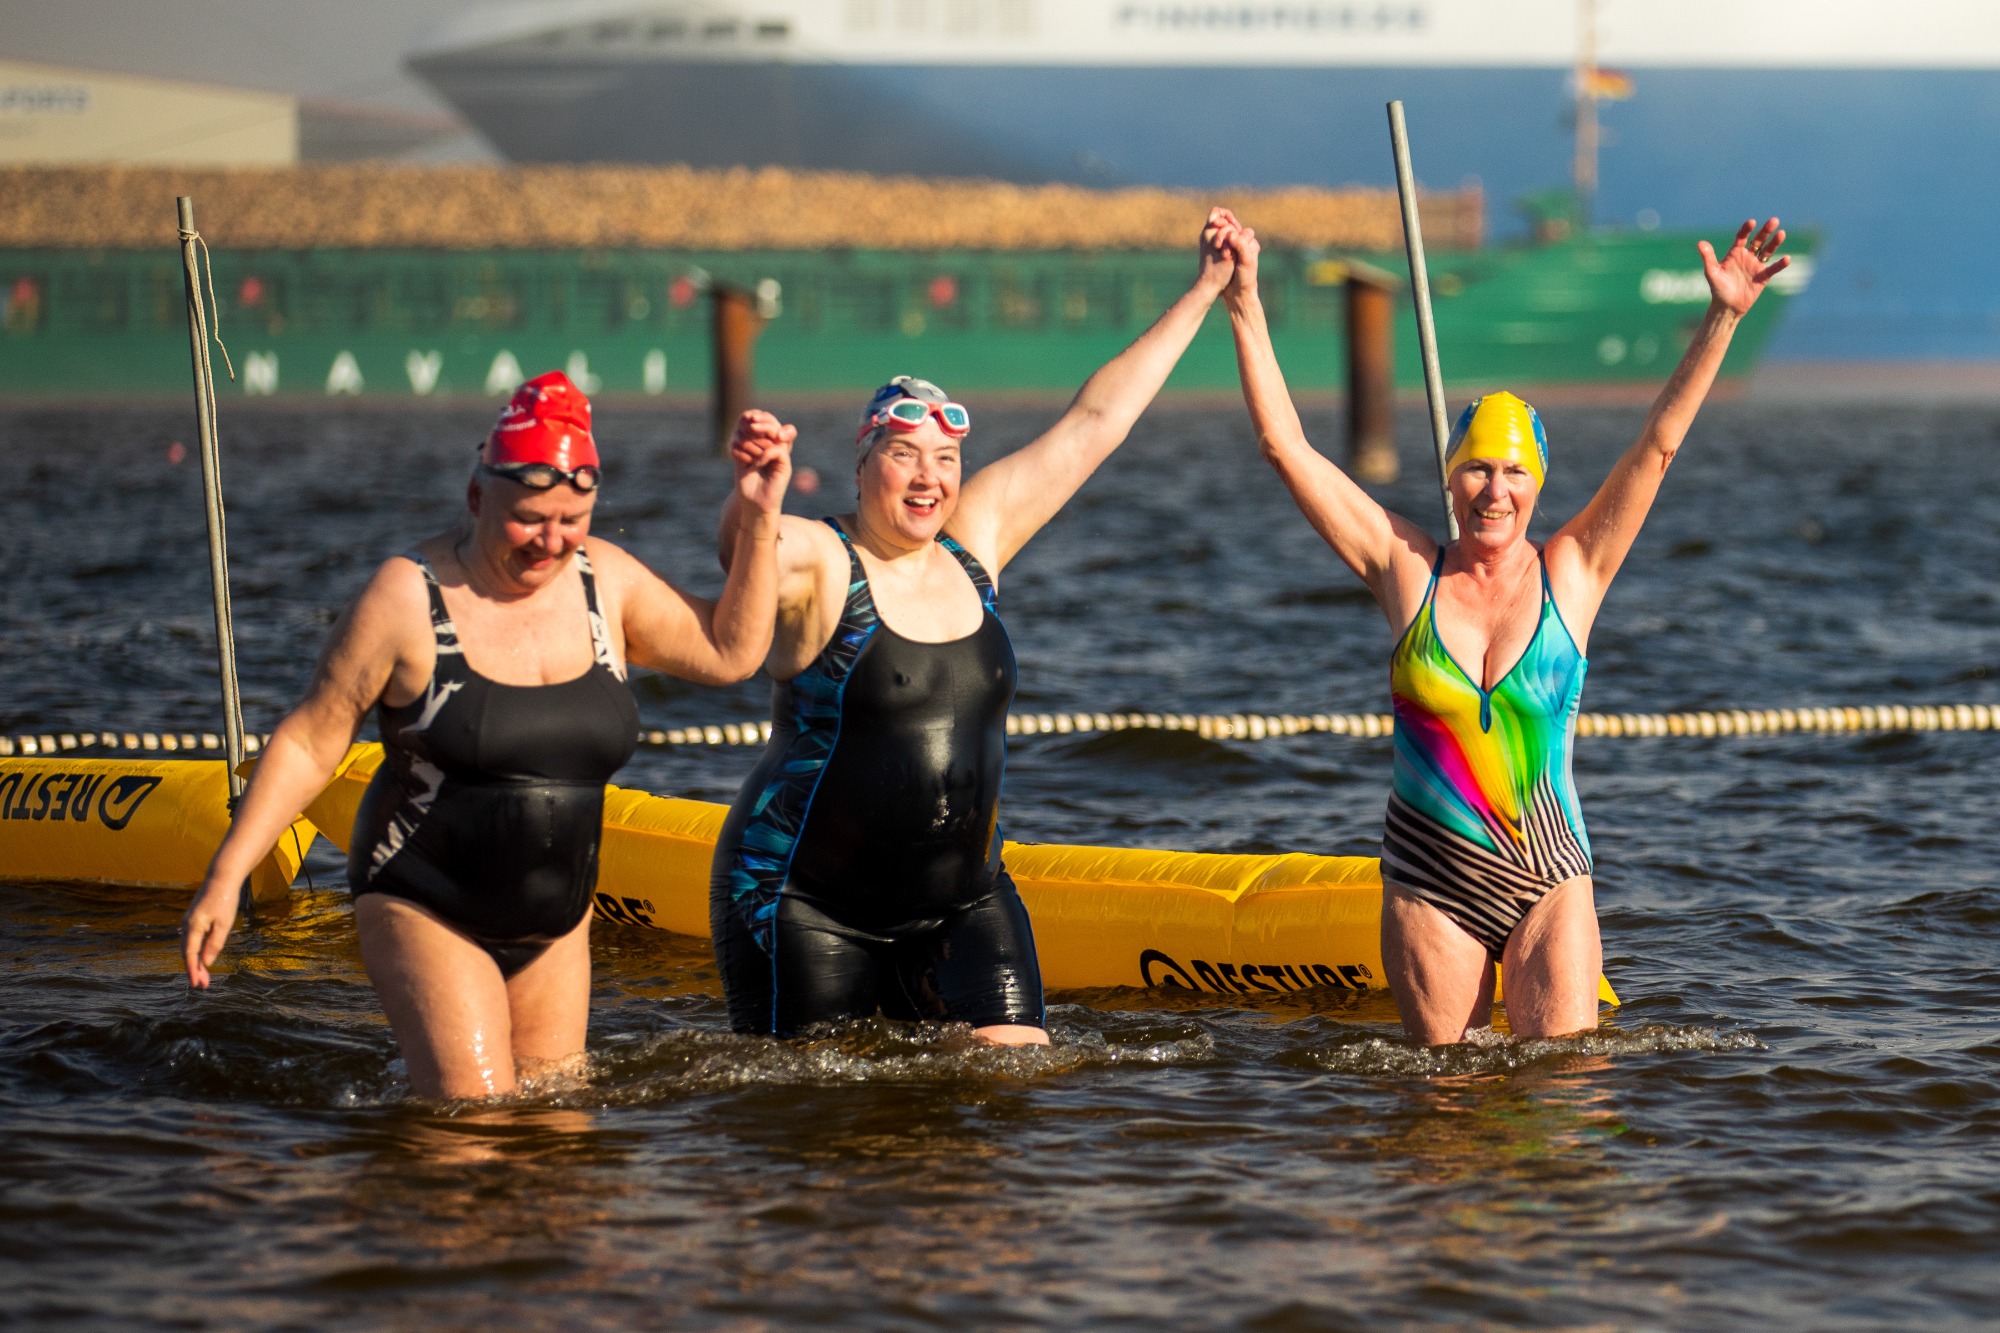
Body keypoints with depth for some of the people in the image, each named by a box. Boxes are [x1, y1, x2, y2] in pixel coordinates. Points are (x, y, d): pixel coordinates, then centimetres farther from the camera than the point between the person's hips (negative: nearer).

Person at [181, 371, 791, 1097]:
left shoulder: (602, 579, 3)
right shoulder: (409, 597, -11)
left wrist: (757, 523, -2)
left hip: (556, 922, 5)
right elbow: (309, 742, -7)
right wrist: (225, 878, -11)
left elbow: (730, 652, 9)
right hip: (426, 910, -5)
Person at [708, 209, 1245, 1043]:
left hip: (962, 900, 5)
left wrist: (1204, 291, 14)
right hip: (809, 904, -5)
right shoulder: (816, 564, -11)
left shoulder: (973, 540, 7)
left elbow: (1093, 423, 11)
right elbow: (748, 550, -35)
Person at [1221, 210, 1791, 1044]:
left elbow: (1659, 444, -4)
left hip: (1549, 880, 0)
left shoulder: (1570, 576, 2)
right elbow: (1285, 444, -1)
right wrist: (1245, 305, -6)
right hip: (1430, 880, 0)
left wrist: (1722, 319, -11)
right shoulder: (1409, 574, 1)